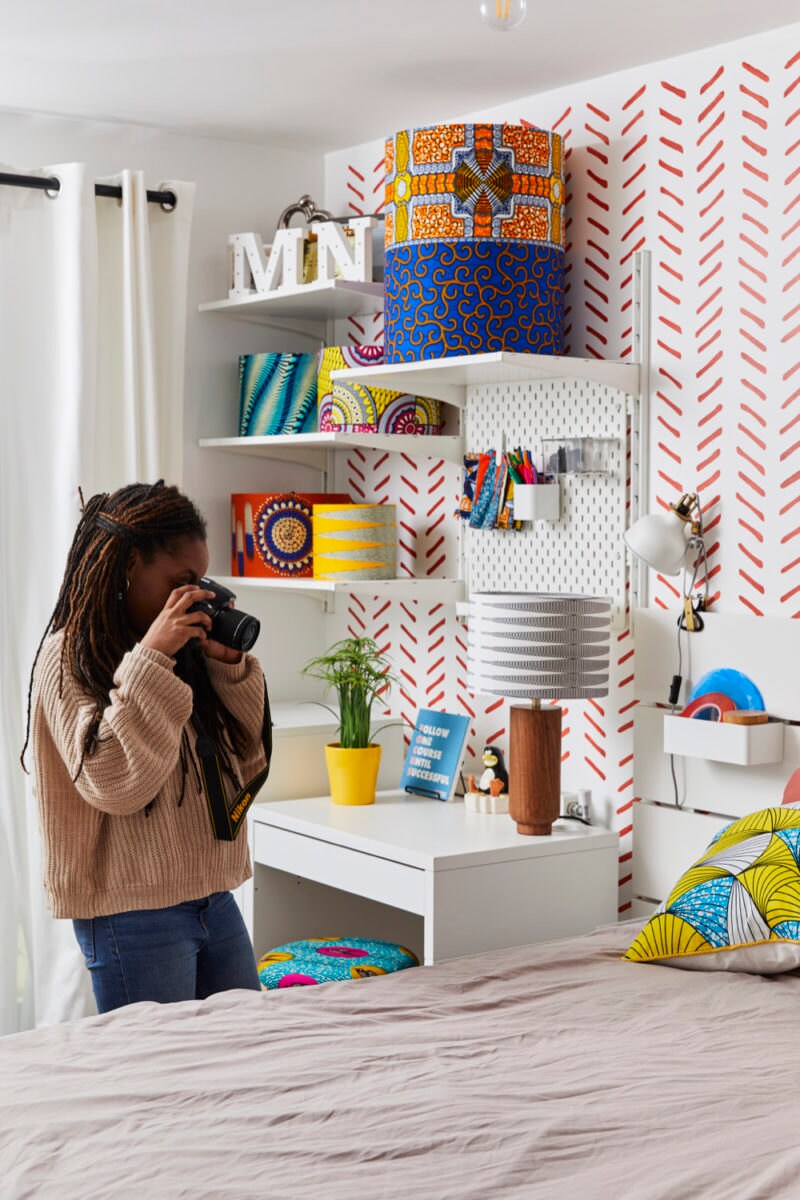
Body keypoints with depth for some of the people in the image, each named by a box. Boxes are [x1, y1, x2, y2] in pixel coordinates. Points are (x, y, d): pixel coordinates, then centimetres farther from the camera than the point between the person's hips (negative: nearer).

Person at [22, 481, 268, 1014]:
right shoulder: (68, 656, -9)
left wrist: (230, 665, -1)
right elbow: (114, 784, -22)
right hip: (135, 913, -7)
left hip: (216, 902, 7)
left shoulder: (182, 650, 10)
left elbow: (249, 765, 9)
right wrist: (150, 661, -21)